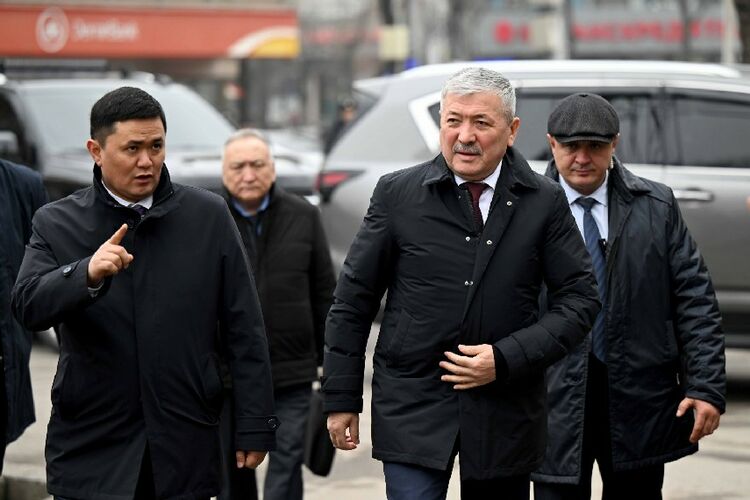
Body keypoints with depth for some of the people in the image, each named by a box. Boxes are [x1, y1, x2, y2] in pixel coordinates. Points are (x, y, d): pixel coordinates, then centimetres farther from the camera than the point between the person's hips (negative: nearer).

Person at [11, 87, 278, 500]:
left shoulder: (208, 216, 4)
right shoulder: (56, 224, 3)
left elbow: (243, 330, 4)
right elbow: (28, 307, -11)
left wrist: (254, 425, 0)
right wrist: (88, 274, -29)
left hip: (185, 447, 1)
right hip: (91, 449, 0)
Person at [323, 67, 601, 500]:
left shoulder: (544, 201, 0)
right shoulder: (398, 194, -2)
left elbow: (581, 299, 0)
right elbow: (354, 300, 3)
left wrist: (505, 359, -12)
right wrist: (342, 399, 2)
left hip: (507, 411, 2)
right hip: (413, 404, -1)